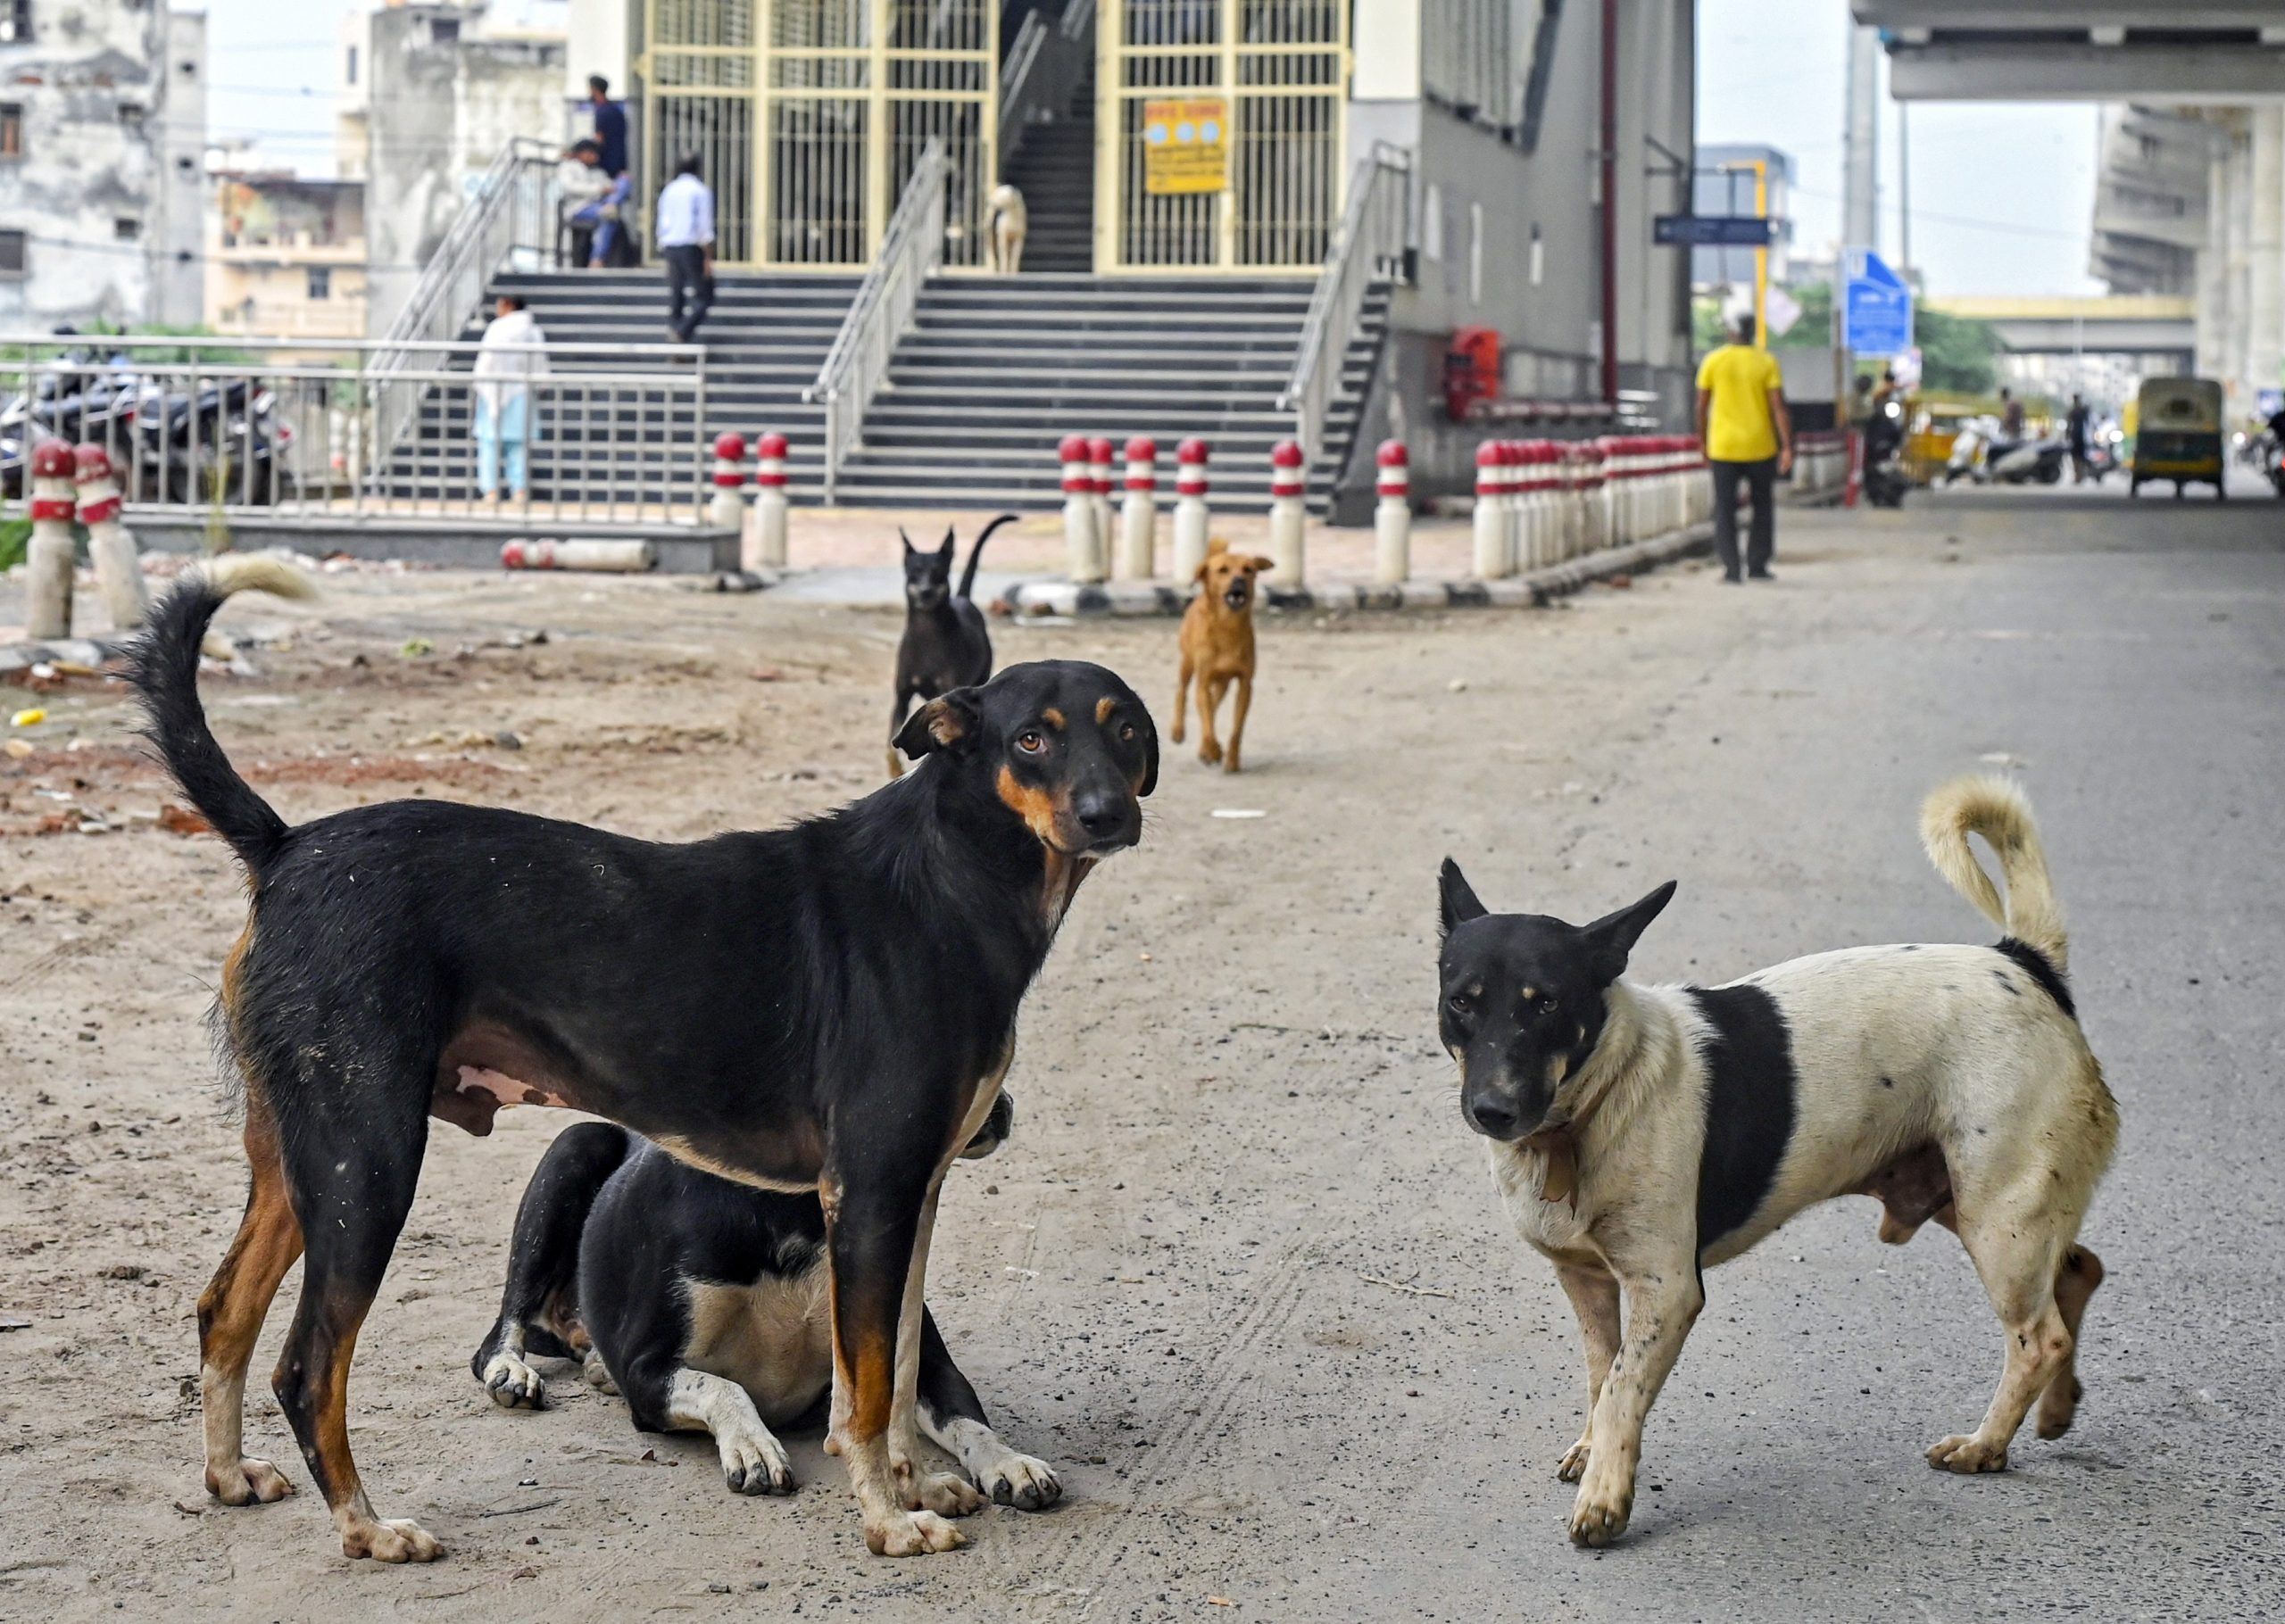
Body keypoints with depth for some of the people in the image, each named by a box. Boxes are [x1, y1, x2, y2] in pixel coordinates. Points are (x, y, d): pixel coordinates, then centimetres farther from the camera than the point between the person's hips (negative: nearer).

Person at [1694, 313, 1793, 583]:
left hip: (1723, 448, 0)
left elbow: (1702, 406, 3)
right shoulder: (1766, 362, -3)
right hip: (1760, 447, 0)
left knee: (1725, 510, 3)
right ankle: (1757, 565, 14)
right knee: (1763, 507, 15)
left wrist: (1703, 440, 15)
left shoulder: (1713, 362, -1)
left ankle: (1731, 568, -6)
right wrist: (1787, 447, -9)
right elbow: (1779, 407, -9)